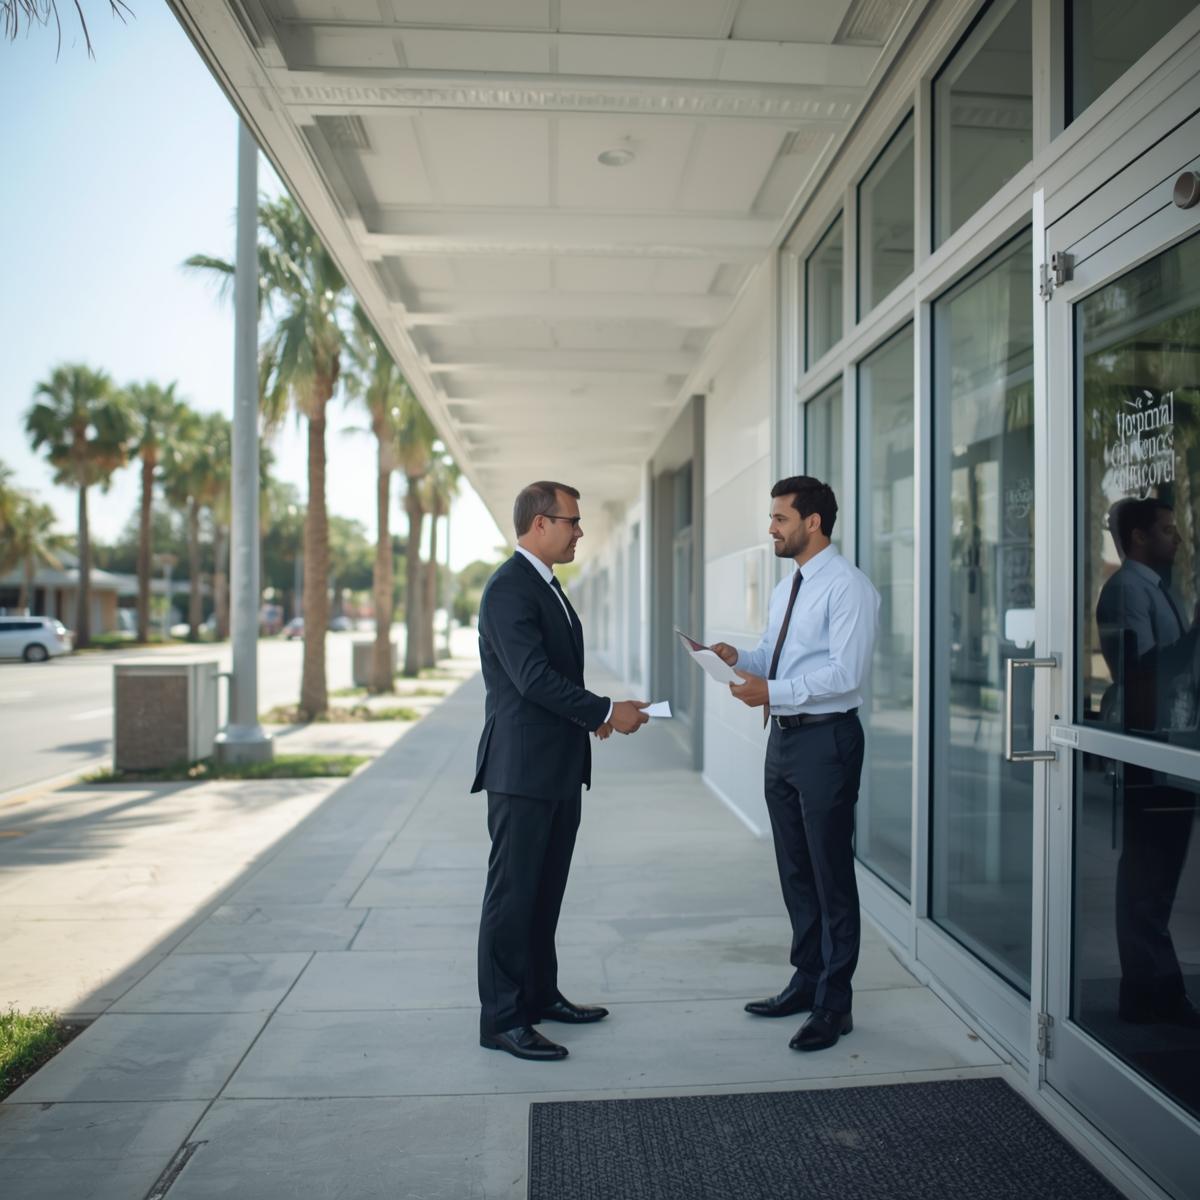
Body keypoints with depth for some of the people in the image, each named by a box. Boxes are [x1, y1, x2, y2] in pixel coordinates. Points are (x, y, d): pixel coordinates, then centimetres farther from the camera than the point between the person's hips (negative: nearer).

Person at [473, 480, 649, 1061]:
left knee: (545, 890, 18)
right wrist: (605, 711, -18)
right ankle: (501, 1018, 9)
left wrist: (591, 714, 6)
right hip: (522, 768, -10)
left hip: (558, 769, 10)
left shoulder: (546, 586, 16)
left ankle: (540, 994, 31)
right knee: (513, 892, -1)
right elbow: (532, 677, -23)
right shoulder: (509, 589, -16)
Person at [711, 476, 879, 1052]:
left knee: (831, 876, 1)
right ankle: (807, 982, 33)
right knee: (794, 873, 17)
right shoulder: (786, 588, 15)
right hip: (783, 739, 9)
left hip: (826, 740, -9)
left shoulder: (848, 587, -13)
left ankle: (834, 1005, 14)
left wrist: (772, 691, -25)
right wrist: (739, 658, -2)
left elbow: (846, 673, -21)